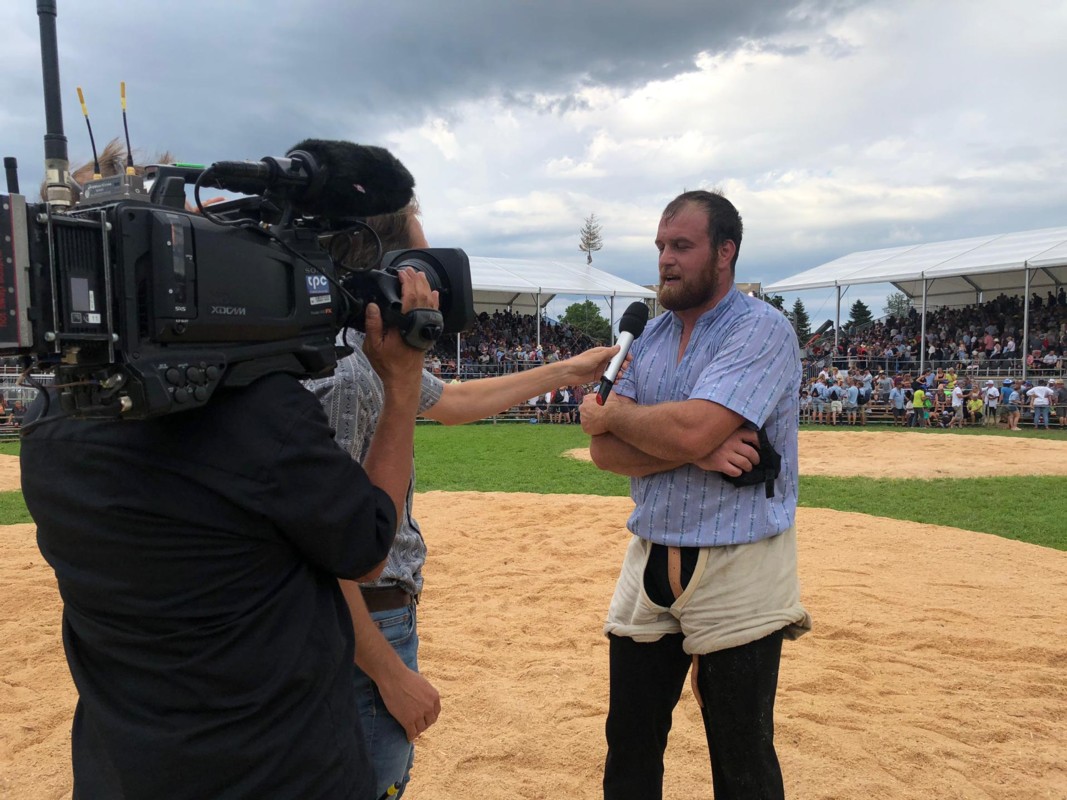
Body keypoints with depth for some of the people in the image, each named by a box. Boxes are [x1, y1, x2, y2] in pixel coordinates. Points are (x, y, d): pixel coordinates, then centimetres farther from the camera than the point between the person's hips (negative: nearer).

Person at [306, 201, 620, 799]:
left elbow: (452, 402, 22)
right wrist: (391, 674, -21)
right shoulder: (341, 371, -26)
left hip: (390, 611, 10)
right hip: (363, 628, -10)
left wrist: (566, 371, 26)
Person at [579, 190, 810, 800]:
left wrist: (611, 413, -8)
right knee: (629, 748, 17)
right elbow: (604, 450, -1)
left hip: (739, 570, -6)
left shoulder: (762, 330, -11)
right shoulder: (650, 336, 9)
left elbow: (691, 429, -26)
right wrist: (695, 452, -18)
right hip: (650, 561, 6)